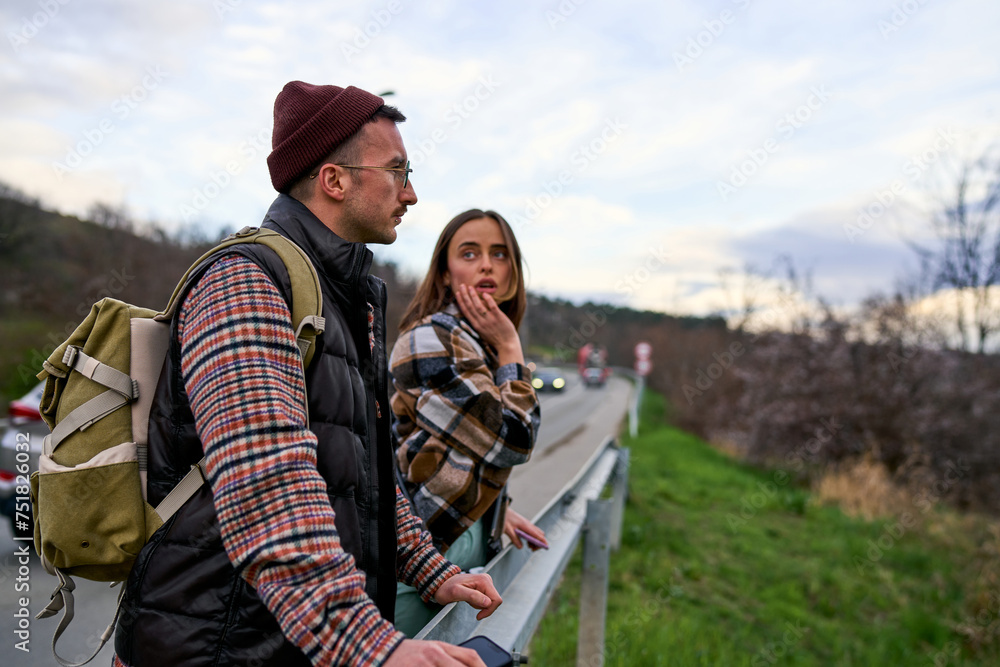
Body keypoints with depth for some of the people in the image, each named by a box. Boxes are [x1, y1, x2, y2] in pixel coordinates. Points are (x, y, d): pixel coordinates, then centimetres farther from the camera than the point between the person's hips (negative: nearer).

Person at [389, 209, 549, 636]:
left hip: (470, 534, 9)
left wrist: (496, 511, 15)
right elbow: (513, 440, -23)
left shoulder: (482, 343, 11)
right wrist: (510, 347, -14)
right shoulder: (431, 338, -18)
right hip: (423, 549, -8)